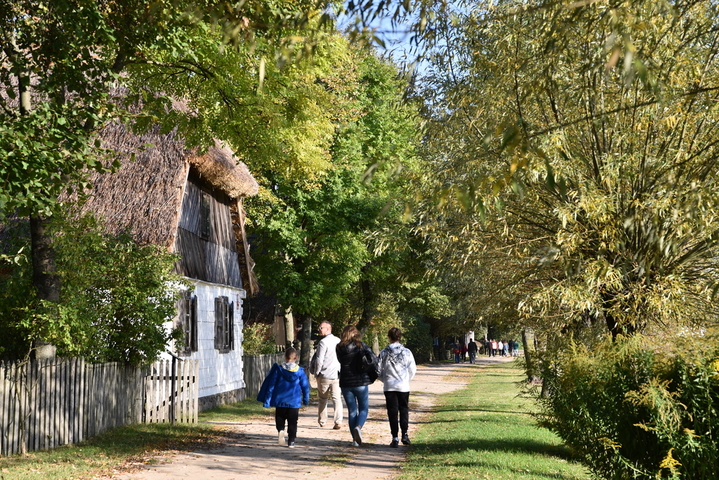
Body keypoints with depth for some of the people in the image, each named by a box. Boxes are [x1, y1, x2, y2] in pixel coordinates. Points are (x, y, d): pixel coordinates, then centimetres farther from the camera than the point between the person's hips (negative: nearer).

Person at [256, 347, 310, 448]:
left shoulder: (278, 369, -5)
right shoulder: (300, 371, -4)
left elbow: (271, 386, -3)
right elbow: (305, 386, 3)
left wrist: (267, 400, 3)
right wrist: (306, 399, 19)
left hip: (280, 401, 0)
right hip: (294, 402, 0)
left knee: (280, 419, 15)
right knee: (292, 422, 9)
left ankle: (280, 430, -13)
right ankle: (291, 441, 7)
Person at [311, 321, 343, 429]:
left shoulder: (323, 342, -14)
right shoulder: (338, 341, 5)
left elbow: (319, 360, -15)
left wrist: (316, 373, -2)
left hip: (324, 375, -4)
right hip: (336, 375, 4)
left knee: (322, 399, 11)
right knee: (337, 398, 3)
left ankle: (322, 421, 19)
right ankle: (338, 422, -7)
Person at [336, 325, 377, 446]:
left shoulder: (339, 348, 2)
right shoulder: (360, 345, -6)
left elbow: (340, 361, 10)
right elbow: (373, 357, -14)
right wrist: (372, 369, 1)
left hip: (345, 383, 3)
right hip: (360, 382, -2)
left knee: (352, 411, 10)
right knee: (364, 409, 10)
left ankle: (355, 439, 8)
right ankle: (358, 427, -18)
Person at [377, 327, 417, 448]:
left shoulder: (384, 353, -3)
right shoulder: (406, 352, -3)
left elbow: (378, 371, 1)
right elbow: (413, 369, 1)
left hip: (389, 387, 0)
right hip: (403, 386, 0)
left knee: (392, 412, 3)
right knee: (404, 410, 13)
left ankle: (395, 438, 1)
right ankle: (404, 434, 7)